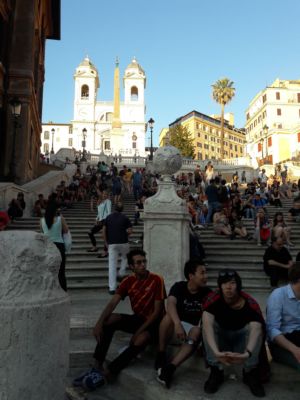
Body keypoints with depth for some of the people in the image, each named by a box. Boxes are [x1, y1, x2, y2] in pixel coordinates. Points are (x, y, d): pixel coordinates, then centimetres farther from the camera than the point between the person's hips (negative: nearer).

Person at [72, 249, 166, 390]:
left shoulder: (157, 280, -17)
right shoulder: (128, 281, -3)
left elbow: (157, 311, -17)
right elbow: (112, 304, -11)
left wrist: (139, 331, -23)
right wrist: (99, 323, -27)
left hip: (153, 323, -5)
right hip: (137, 319, 5)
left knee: (139, 341, -35)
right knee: (108, 321, -18)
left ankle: (105, 374, -24)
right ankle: (98, 367, -15)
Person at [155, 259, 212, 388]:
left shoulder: (207, 292, -6)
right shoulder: (179, 287, -11)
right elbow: (170, 304, -30)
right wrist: (178, 324, -47)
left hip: (194, 327, 1)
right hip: (176, 325, -1)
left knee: (196, 333, -34)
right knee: (169, 317, -33)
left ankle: (170, 367, -43)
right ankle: (161, 355, -18)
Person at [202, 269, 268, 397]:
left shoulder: (250, 304, -27)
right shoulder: (213, 300, -27)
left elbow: (256, 329, -43)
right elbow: (207, 325, -41)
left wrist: (246, 354, -62)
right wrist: (216, 352, -57)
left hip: (241, 340, 0)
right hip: (220, 339, 0)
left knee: (255, 325, -30)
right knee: (209, 322, -30)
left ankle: (250, 373, -18)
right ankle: (216, 372, -23)